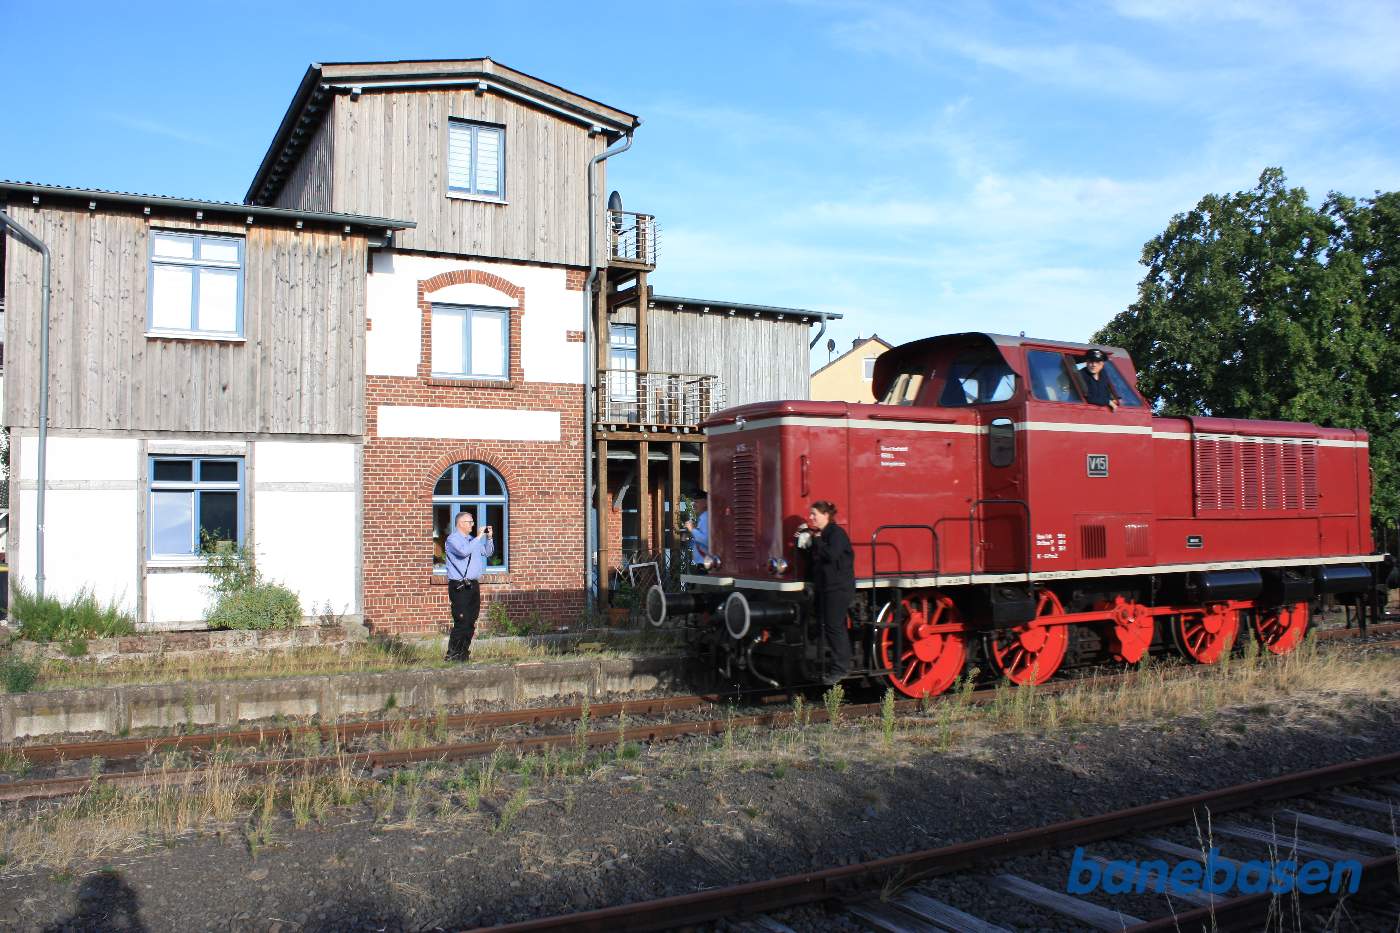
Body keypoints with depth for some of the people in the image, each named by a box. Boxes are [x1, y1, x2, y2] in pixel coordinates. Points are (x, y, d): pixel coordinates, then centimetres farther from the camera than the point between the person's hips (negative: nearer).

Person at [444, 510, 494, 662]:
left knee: (471, 622, 8)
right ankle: (452, 656, -6)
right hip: (459, 587, -8)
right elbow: (464, 551, -24)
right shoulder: (453, 539, -6)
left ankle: (464, 654, 15)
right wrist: (479, 537, -19)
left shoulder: (473, 539, 18)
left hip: (474, 585, 8)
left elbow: (488, 553, 23)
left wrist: (489, 538, 9)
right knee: (461, 622, -12)